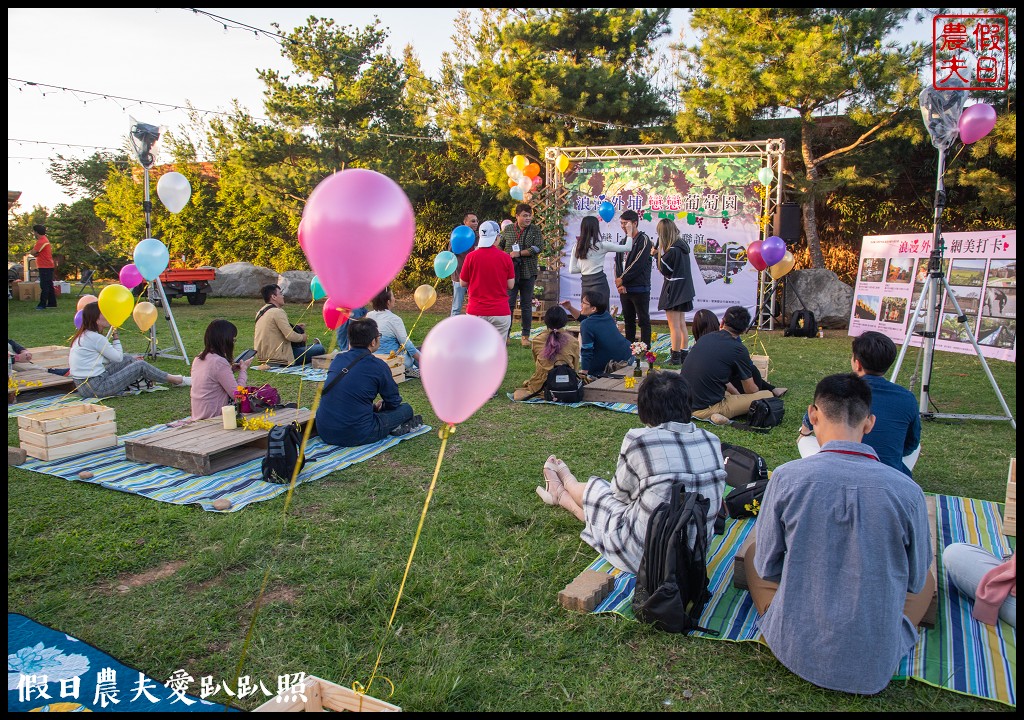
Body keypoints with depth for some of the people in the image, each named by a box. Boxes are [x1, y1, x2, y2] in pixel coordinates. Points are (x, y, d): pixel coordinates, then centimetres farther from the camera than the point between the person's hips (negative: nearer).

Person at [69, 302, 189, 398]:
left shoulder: (83, 335, 13)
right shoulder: (95, 337, -17)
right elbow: (118, 357, -6)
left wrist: (132, 360, 16)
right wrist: (115, 336, 3)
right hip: (96, 388, -9)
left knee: (128, 360, 15)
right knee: (141, 366, -1)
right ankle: (177, 380, 12)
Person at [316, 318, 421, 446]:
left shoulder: (338, 359, 8)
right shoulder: (378, 366, -9)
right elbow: (394, 402, 6)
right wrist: (378, 405, 28)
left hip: (324, 432, 5)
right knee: (406, 408, 14)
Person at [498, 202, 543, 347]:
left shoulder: (535, 230, 1)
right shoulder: (508, 229, 6)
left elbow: (538, 247, -12)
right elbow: (499, 245, 17)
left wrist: (519, 253, -15)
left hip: (528, 273, 0)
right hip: (510, 272, 1)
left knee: (527, 305, 6)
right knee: (508, 303, 1)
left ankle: (526, 336, 13)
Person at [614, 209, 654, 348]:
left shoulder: (643, 240, -8)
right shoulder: (624, 241, 15)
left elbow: (638, 264, -17)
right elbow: (617, 262, 10)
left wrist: (622, 279, -12)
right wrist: (619, 283, -4)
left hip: (639, 288, -7)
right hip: (624, 288, 7)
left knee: (643, 320, 0)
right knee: (628, 320, 14)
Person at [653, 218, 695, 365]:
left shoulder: (672, 251, -20)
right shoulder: (683, 245, 7)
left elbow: (664, 270, -11)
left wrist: (658, 254, -3)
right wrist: (660, 254, 4)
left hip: (673, 290, -9)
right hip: (684, 289, 9)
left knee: (674, 326, -4)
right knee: (681, 324, 15)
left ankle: (675, 357, 0)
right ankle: (683, 353, 20)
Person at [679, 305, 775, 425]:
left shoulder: (705, 338, 9)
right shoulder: (738, 350, -9)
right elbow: (750, 390, 6)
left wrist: (736, 393, 31)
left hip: (685, 405, 8)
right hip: (706, 409, -8)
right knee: (768, 396, -2)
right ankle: (717, 413, -7)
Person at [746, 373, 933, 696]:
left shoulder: (787, 477, -16)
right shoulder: (907, 490, -15)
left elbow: (767, 567, -3)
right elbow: (914, 581, 2)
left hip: (794, 650, -1)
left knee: (753, 551, 25)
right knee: (927, 580, 29)